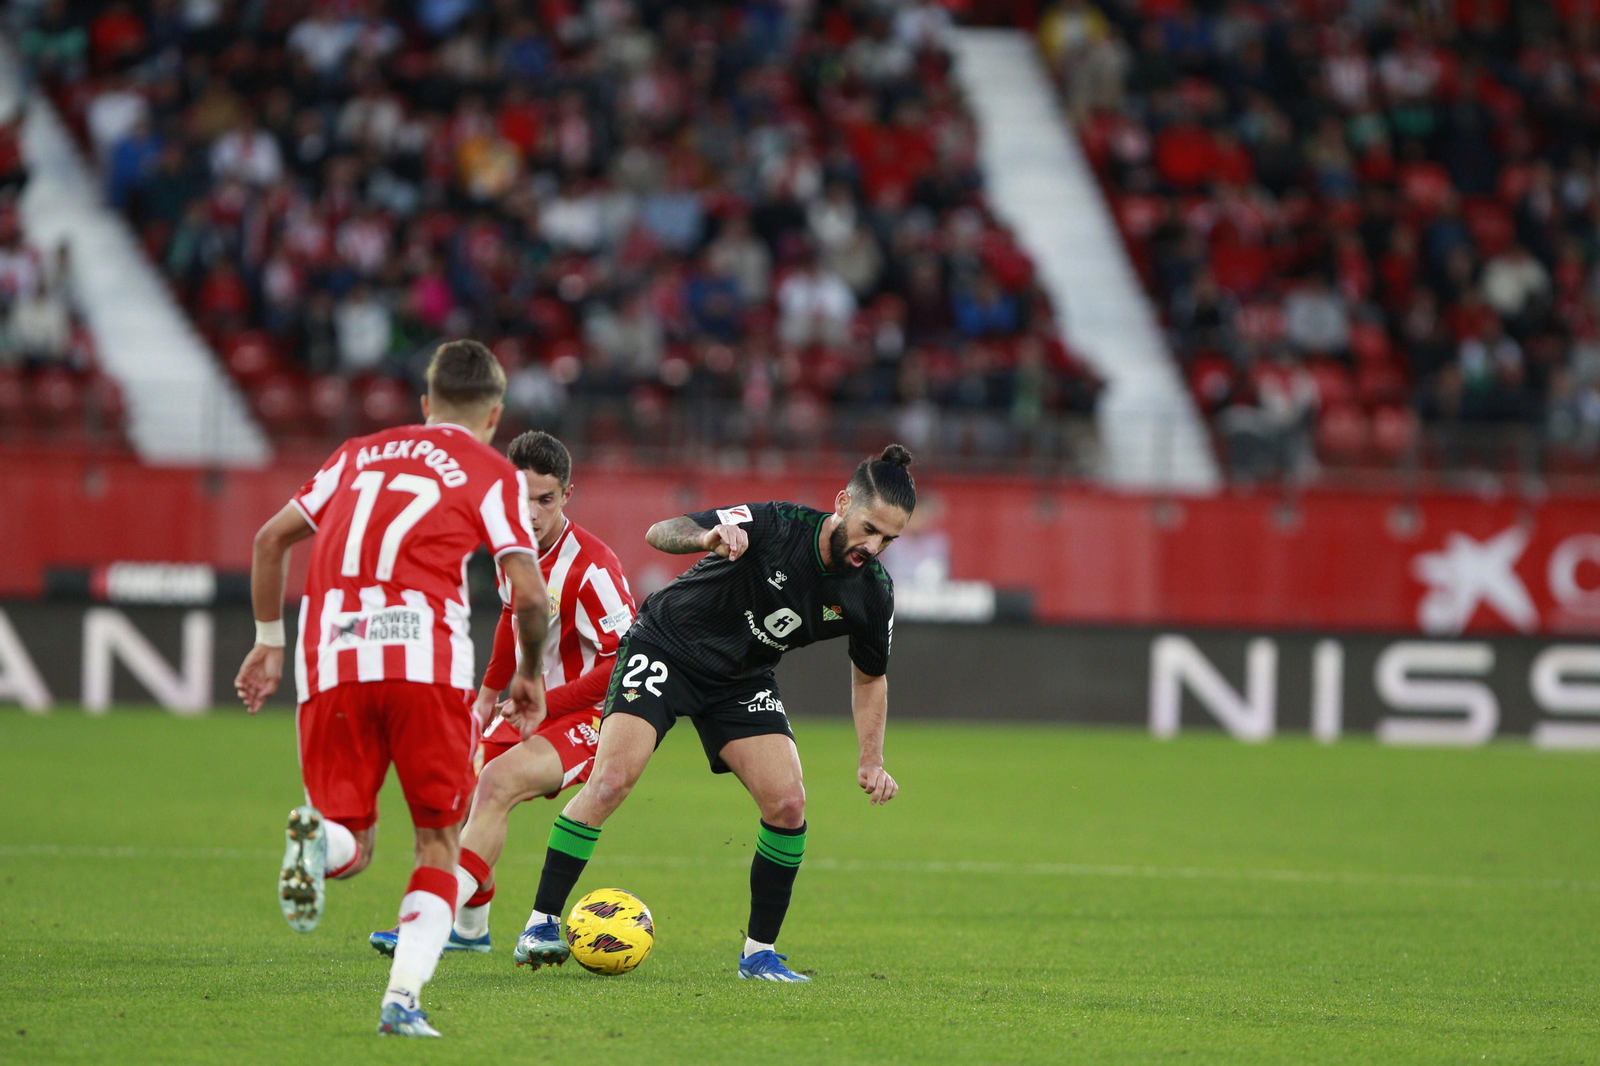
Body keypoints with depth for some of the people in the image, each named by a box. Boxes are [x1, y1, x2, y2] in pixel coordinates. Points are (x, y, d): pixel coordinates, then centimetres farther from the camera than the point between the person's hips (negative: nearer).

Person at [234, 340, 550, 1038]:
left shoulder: (360, 454, 25)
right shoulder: (492, 474, 12)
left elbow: (271, 538, 24)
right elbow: (529, 595, 1)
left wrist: (269, 641, 33)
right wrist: (530, 674, 18)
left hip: (330, 661, 3)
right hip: (426, 658, -3)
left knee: (349, 845, 10)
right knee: (439, 844, 10)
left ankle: (320, 836, -27)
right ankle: (403, 999, -10)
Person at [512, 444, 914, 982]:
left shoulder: (871, 592, -12)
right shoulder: (773, 525, -27)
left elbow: (869, 676, 7)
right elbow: (659, 532, -29)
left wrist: (872, 761, -4)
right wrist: (707, 538, -51)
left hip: (742, 679, 4)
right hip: (665, 648, -4)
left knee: (788, 803, -13)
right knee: (610, 781, -20)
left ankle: (759, 953, 2)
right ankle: (542, 926, -9)